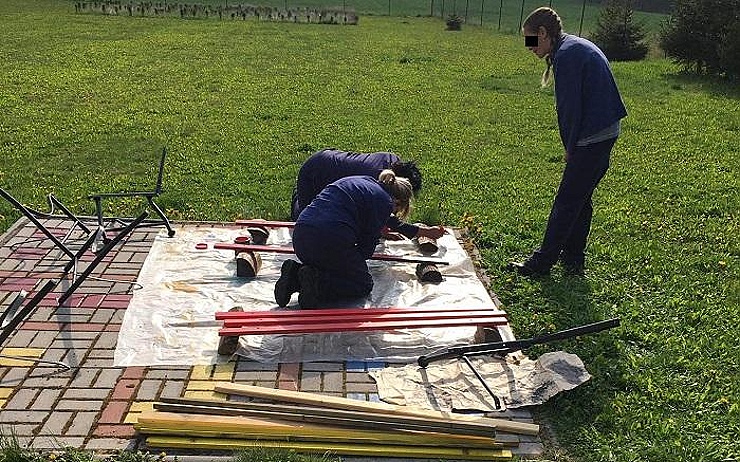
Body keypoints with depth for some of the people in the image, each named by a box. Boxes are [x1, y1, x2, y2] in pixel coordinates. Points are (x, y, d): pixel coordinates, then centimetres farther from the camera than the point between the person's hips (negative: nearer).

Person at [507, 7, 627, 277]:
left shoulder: (566, 55, -16)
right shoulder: (579, 46, 16)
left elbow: (570, 107, -16)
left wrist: (570, 148, -5)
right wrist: (573, 147, 14)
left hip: (591, 138, -10)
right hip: (606, 133, 10)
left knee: (566, 202, -3)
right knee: (581, 199, 16)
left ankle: (541, 263, 5)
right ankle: (573, 260, 25)